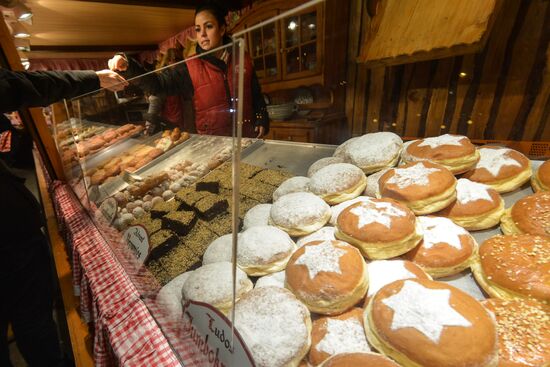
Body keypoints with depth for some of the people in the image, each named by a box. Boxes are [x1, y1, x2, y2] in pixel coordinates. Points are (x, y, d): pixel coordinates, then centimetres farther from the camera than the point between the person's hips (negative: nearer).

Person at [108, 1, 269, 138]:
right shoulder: (190, 68, -2)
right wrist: (128, 68, -24)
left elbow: (256, 95, 9)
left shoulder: (243, 59, 2)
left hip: (247, 135, 1)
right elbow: (158, 83, -8)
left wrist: (261, 119, -2)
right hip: (212, 140, -1)